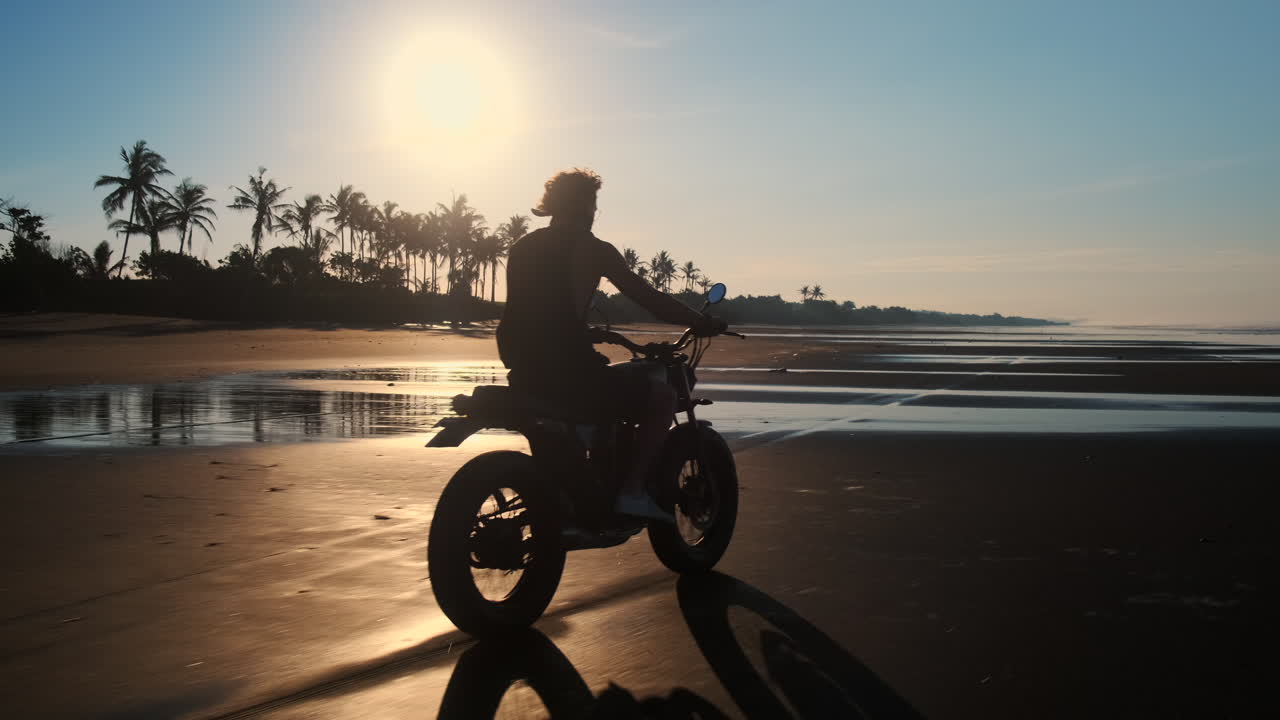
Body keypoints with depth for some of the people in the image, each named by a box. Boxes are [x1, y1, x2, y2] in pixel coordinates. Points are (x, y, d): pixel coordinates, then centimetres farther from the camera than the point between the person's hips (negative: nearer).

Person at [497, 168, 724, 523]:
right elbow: (649, 298, -5)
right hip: (570, 372, -8)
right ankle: (632, 490, 0)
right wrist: (702, 323, 8)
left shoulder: (522, 247, 15)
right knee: (662, 394, 6)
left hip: (523, 373, 8)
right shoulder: (592, 249, -4)